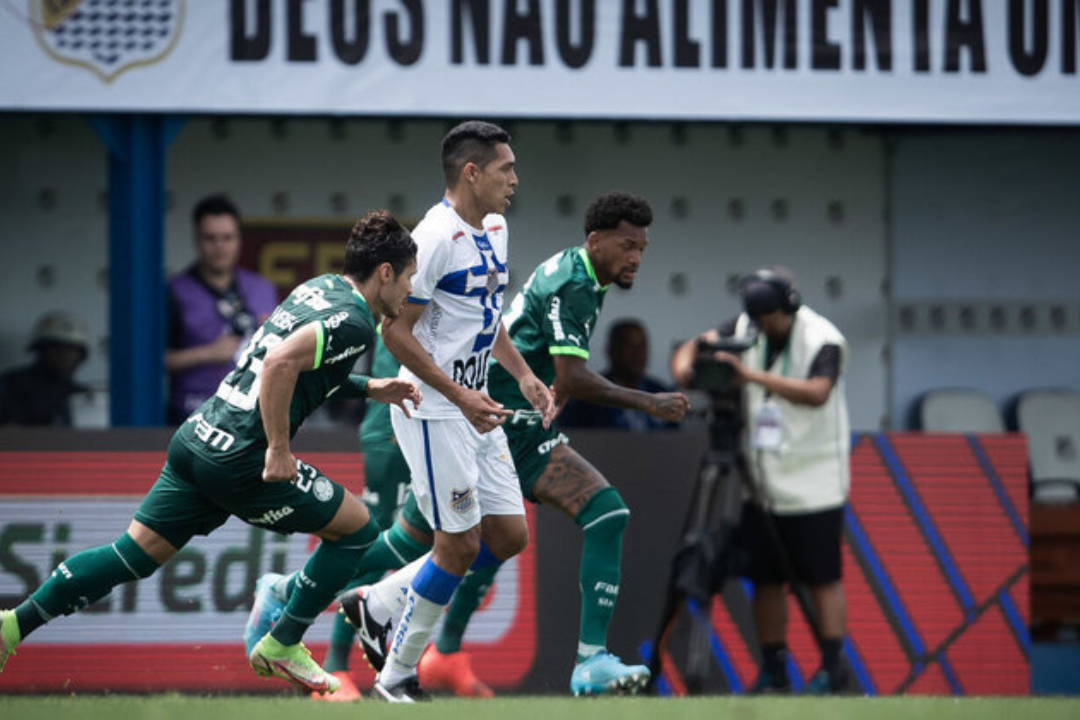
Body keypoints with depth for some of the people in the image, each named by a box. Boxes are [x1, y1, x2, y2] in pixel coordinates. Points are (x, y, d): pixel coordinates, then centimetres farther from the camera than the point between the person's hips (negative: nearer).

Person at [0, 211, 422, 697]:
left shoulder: (320, 288, 16)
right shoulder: (355, 323, -13)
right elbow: (281, 363, -27)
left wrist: (368, 388, 26)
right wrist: (279, 451, -22)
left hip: (196, 438, 9)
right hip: (240, 458, -9)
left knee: (136, 554, 12)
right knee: (357, 528, 7)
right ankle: (281, 646, 11)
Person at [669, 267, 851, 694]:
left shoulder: (822, 339, -12)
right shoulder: (745, 330, 6)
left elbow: (816, 392, -28)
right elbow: (697, 344, 5)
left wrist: (752, 375, -32)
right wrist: (685, 365, -20)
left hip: (812, 482, -6)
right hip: (762, 483, 6)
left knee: (822, 578, -5)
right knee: (766, 578, 6)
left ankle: (832, 667, -1)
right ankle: (773, 670, 13)